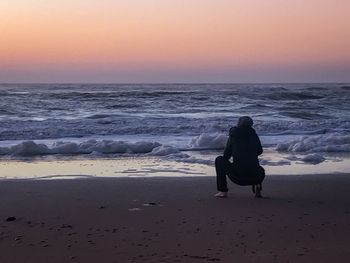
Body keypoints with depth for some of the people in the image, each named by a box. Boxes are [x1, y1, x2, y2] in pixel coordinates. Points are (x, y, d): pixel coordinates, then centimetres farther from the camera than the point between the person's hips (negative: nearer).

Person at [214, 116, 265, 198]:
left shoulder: (233, 135, 6)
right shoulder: (254, 135, 10)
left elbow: (226, 155, 14)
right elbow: (260, 151, 25)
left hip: (237, 176, -3)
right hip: (254, 175, 3)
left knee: (219, 160, 19)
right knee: (261, 171, 40)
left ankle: (223, 191, 14)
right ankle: (257, 184, 7)